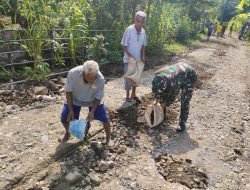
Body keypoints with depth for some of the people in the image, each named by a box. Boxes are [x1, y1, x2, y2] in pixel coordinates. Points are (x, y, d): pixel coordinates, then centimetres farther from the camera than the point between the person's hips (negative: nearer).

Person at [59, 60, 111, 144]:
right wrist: (71, 110, -23)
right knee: (64, 117, -5)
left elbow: (98, 98, -19)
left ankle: (108, 139, 20)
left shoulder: (101, 79, -34)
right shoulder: (73, 73, -35)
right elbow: (68, 92, -19)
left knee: (105, 118, -8)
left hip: (93, 100, 0)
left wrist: (92, 111, -31)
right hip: (75, 99, 1)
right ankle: (67, 133, 30)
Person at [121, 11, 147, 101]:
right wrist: (130, 56, -21)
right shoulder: (129, 30, -18)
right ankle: (127, 96, 17)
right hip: (129, 59, -5)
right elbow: (124, 45, -15)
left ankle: (133, 94, 32)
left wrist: (143, 56, -1)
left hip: (138, 59, 6)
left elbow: (143, 45, 9)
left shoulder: (143, 31, -3)